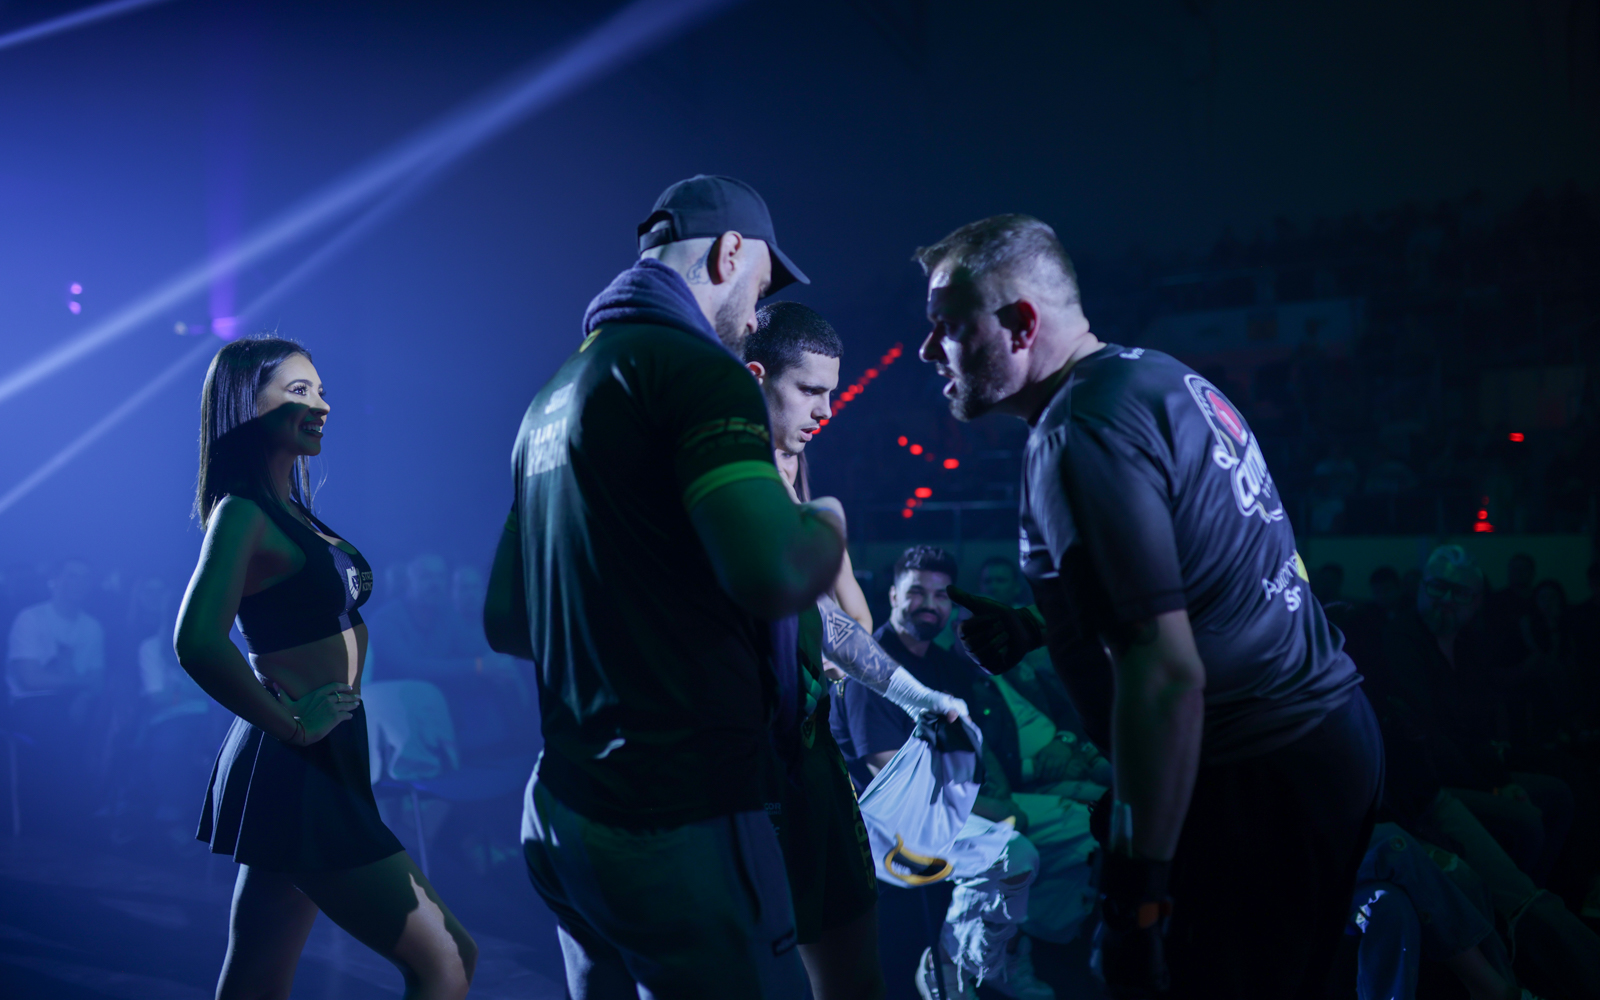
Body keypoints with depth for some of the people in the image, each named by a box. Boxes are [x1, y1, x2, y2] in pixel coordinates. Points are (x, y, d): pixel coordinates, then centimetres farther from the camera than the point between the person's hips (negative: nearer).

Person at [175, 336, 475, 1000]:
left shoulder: (290, 510, 13)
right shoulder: (241, 511, -13)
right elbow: (197, 641, -27)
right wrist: (293, 723, -18)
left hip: (317, 766, 9)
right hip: (298, 770, -9)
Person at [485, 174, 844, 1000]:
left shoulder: (554, 396, 15)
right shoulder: (692, 365, -12)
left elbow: (505, 622, 20)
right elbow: (776, 575, -26)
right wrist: (826, 523, -5)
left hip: (563, 810, 9)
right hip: (682, 818, -9)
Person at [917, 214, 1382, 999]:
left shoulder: (1079, 434, -18)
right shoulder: (1156, 374, 12)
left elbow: (1166, 675, -26)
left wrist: (1134, 894, -24)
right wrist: (1037, 633, 15)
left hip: (1255, 780, -10)